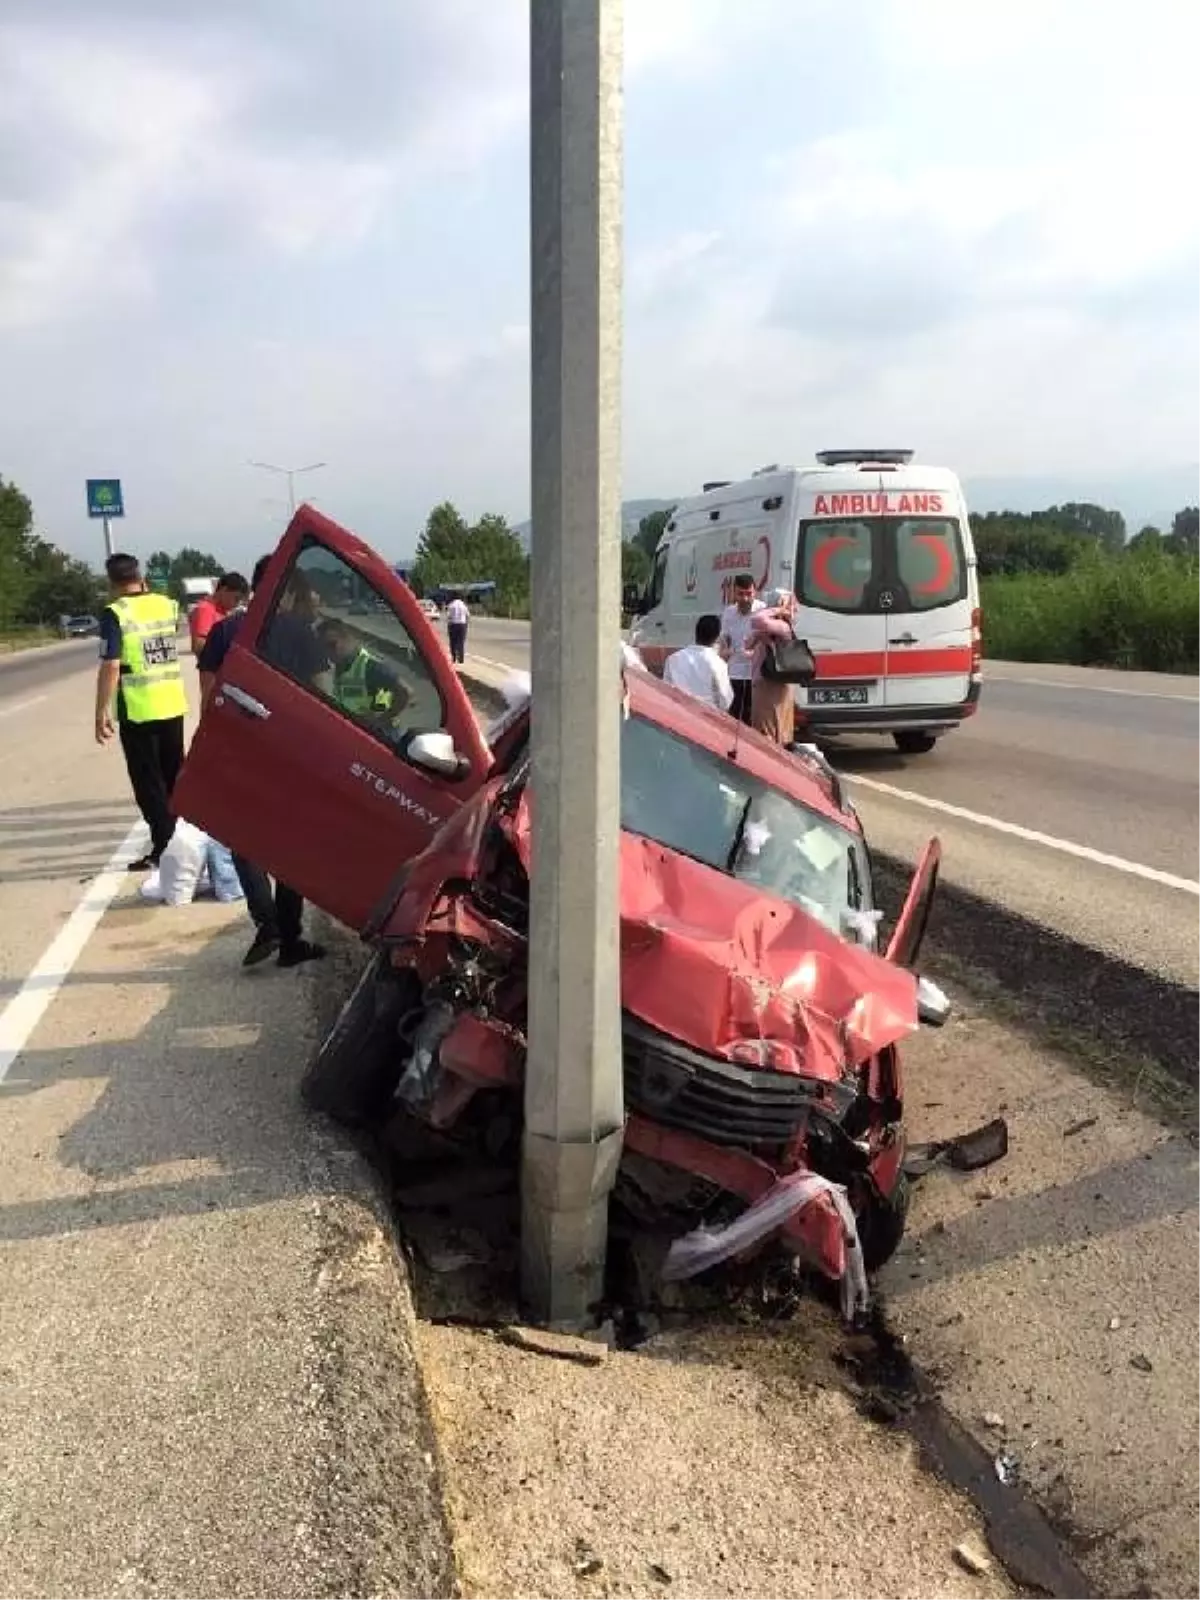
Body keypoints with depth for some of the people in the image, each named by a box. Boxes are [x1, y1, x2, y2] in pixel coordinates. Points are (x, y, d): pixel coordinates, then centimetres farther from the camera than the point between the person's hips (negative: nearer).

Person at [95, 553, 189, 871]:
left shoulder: (115, 613, -12)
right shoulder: (167, 604, 5)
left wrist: (102, 713, -11)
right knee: (175, 775, 18)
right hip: (173, 705, 6)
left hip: (138, 711, -6)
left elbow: (110, 667, -16)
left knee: (148, 783, 2)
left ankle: (163, 848, 3)